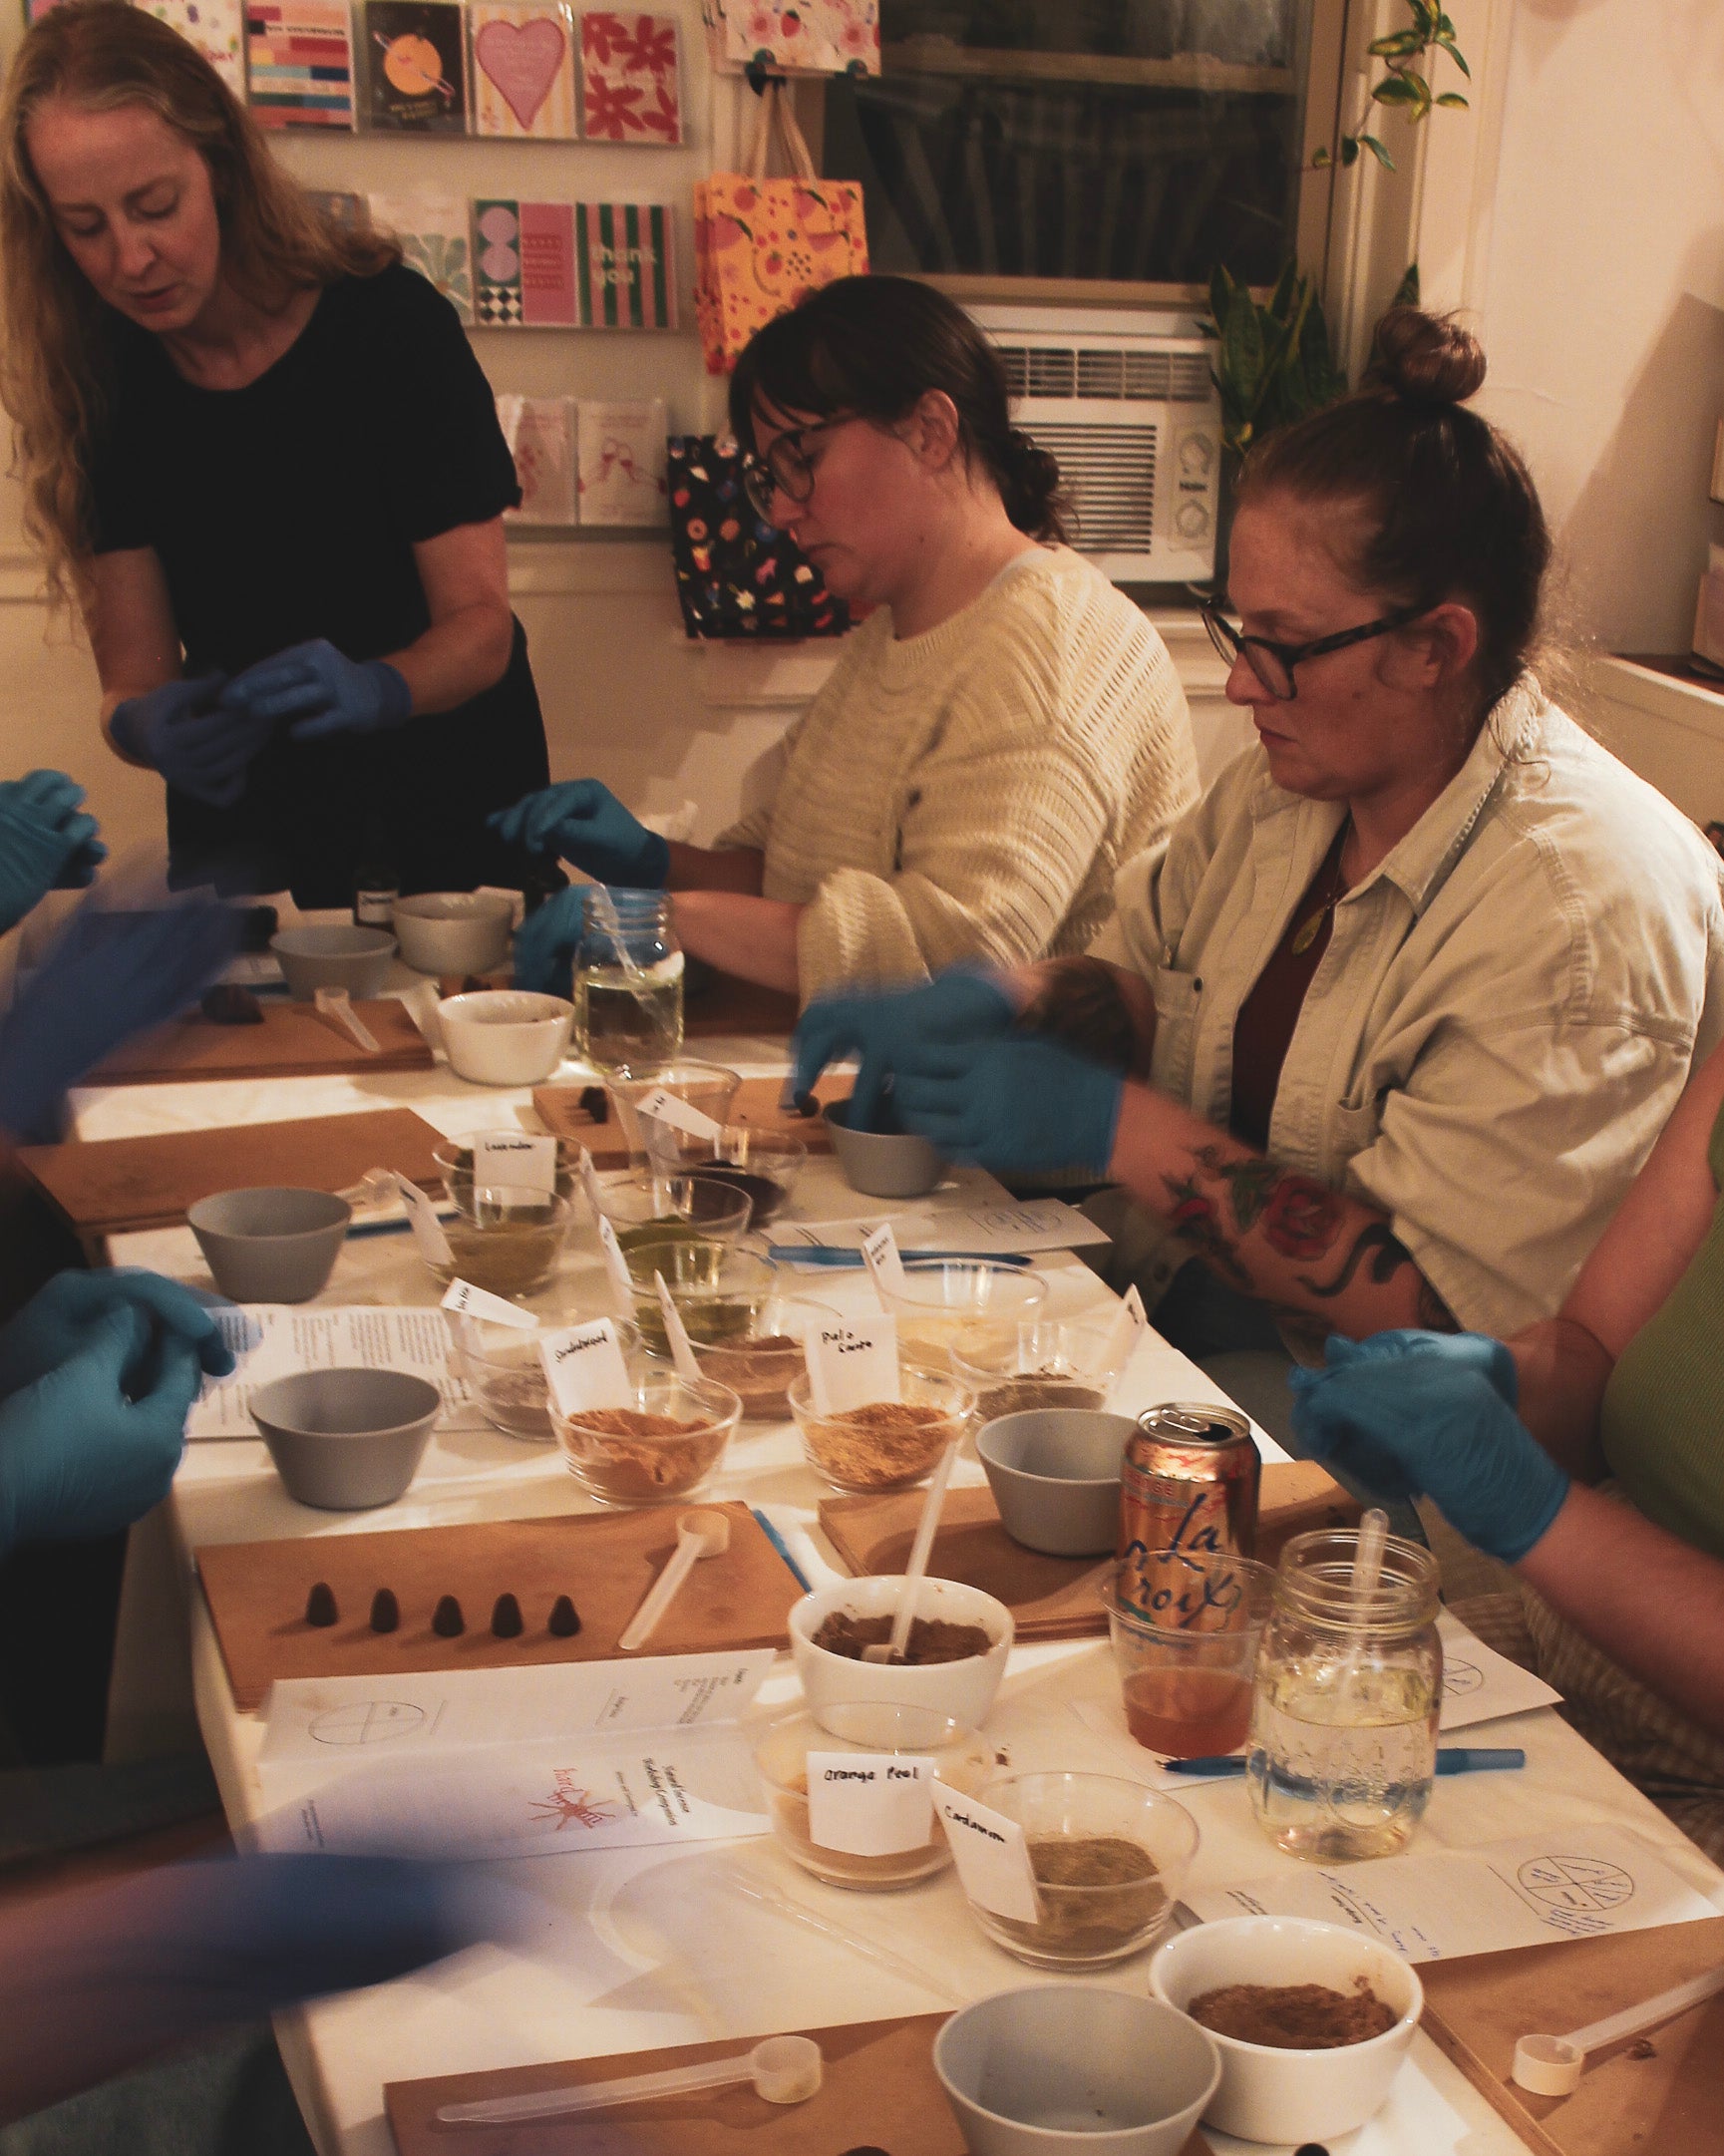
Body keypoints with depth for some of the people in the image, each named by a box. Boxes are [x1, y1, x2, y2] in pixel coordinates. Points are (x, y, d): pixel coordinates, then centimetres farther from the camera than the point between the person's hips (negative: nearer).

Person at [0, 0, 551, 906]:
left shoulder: (390, 323, -18)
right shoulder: (94, 380, -10)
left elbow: (479, 624, -18)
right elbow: (134, 669, -11)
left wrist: (372, 689, -39)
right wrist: (149, 725, -35)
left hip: (446, 793, -2)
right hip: (241, 802, 2)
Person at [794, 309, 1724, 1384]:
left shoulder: (1588, 905, -21)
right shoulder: (1286, 779, 4)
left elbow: (1428, 1301, -23)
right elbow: (1148, 978, 18)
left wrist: (1112, 1123, -21)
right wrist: (999, 1005, -5)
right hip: (1173, 1314, 8)